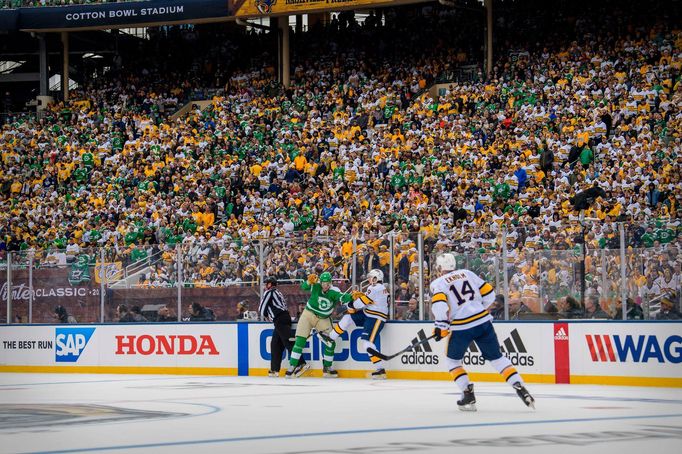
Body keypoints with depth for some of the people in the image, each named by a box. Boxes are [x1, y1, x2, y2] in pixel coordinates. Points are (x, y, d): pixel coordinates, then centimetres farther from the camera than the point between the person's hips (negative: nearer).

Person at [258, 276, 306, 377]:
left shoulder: (269, 293, -1)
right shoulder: (278, 293, 26)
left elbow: (262, 308, 2)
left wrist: (264, 317, 19)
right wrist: (271, 317, 25)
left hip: (280, 320, -9)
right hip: (285, 318, 9)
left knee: (288, 342, -15)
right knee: (275, 344, 11)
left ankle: (302, 364, -25)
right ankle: (274, 369, 11)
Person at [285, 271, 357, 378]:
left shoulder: (334, 291, -14)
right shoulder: (315, 286, -14)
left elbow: (342, 297, -31)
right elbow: (304, 287, -28)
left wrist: (352, 297, -51)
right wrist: (309, 282, -50)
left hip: (323, 319, 2)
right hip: (309, 314, -2)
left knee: (331, 343, -1)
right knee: (300, 341, -9)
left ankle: (327, 368, 16)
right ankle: (292, 367, -4)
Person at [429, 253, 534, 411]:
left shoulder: (438, 283, 3)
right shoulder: (467, 273, 15)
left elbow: (439, 302, -16)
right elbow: (488, 293, 14)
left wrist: (440, 326, -11)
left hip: (461, 328, -3)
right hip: (483, 322, 3)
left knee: (452, 360, 18)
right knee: (497, 357, 12)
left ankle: (468, 395, 8)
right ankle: (520, 387, -2)